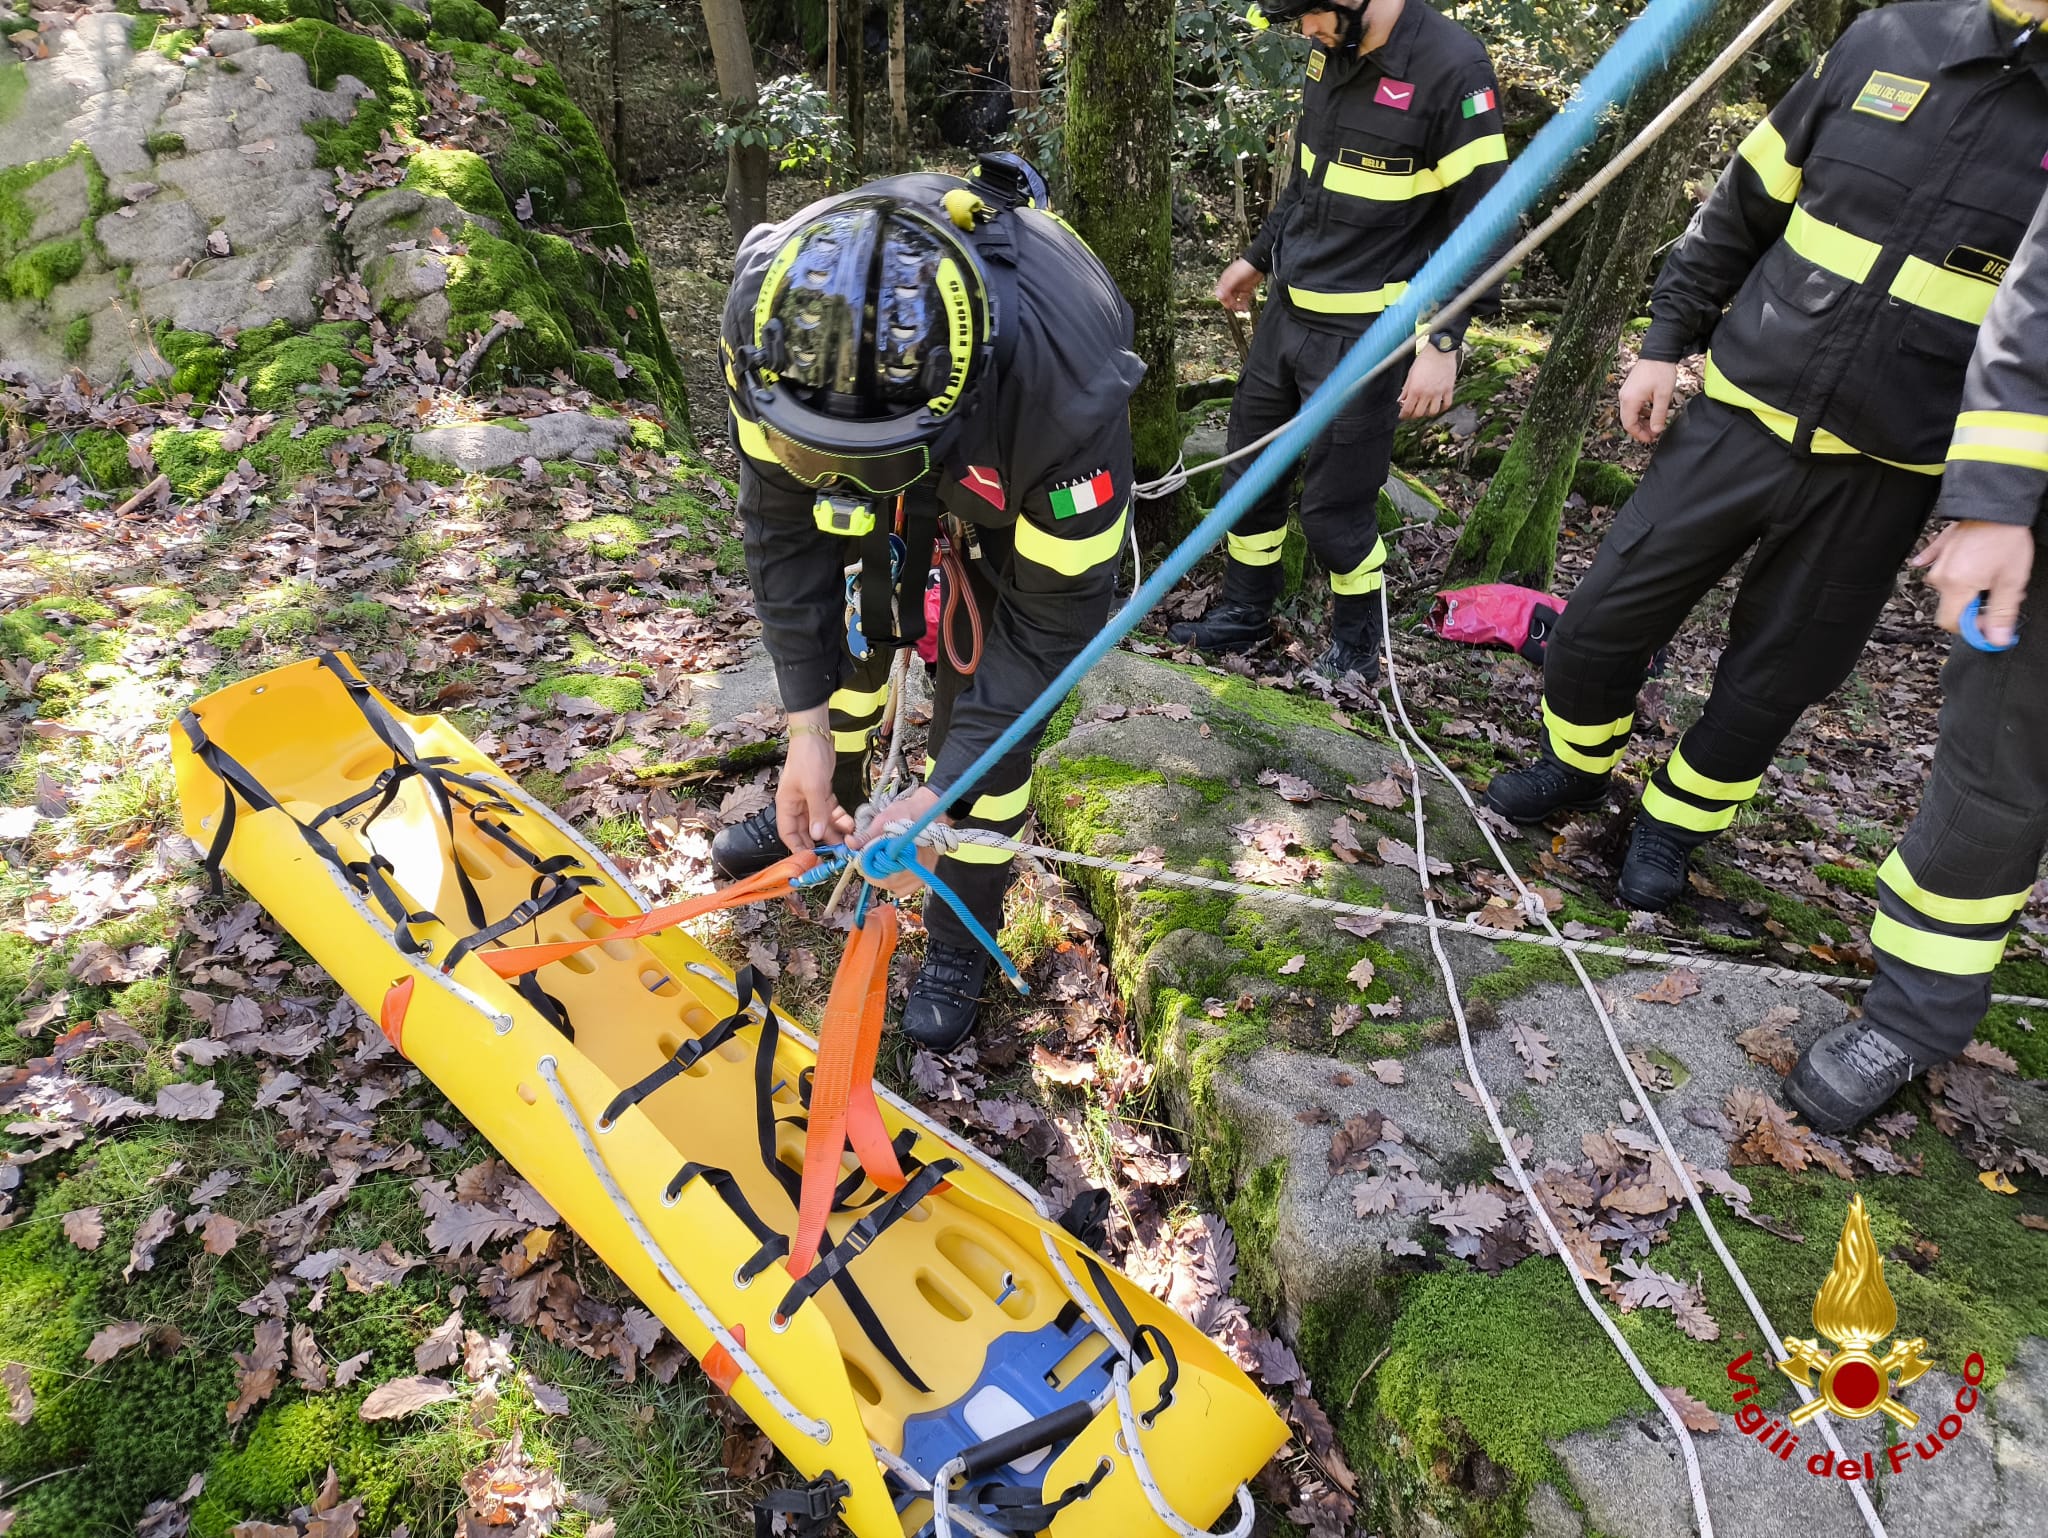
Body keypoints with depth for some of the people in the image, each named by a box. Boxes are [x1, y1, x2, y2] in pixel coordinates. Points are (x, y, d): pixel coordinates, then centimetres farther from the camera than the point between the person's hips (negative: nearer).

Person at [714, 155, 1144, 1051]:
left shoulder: (1068, 396, -46)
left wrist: (940, 792, -31)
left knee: (981, 694, -7)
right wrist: (807, 726, -22)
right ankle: (820, 810, 40)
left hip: (1030, 484, -3)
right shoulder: (777, 320, -35)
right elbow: (784, 523, -21)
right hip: (905, 451, 4)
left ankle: (960, 942, 14)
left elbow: (1053, 619, -33)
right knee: (849, 633, 10)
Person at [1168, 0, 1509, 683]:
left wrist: (1442, 343, -20)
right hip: (1287, 311, 8)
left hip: (1366, 333, -7)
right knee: (1248, 472, 14)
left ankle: (1357, 643, 23)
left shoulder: (1452, 66, -16)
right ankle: (1243, 612, 34)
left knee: (1334, 508, -1)